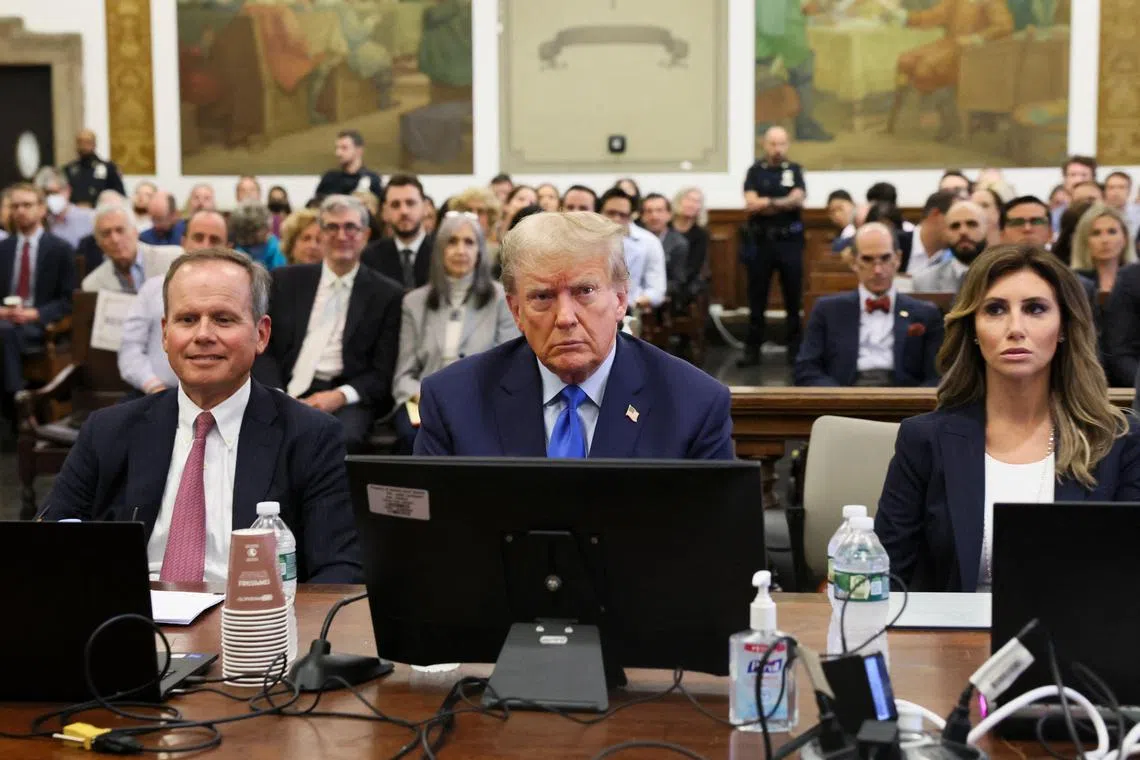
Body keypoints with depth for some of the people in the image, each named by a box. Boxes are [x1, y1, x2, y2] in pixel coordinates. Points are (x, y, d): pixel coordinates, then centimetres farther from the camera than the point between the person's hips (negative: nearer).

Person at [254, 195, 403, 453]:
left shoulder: (388, 294, 9)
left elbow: (384, 373, 5)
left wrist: (341, 395, -13)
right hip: (287, 393, 2)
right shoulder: (286, 280, 16)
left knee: (341, 439, -36)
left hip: (348, 401, -1)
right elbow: (262, 348, 10)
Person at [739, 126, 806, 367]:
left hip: (789, 241, 0)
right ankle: (752, 350, 8)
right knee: (757, 298, 4)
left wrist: (766, 202, -12)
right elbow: (751, 204, -8)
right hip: (760, 241, 0)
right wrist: (785, 202, -10)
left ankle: (795, 348, 14)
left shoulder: (794, 170, 6)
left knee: (793, 297, 5)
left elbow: (799, 200, -9)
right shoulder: (755, 171, 5)